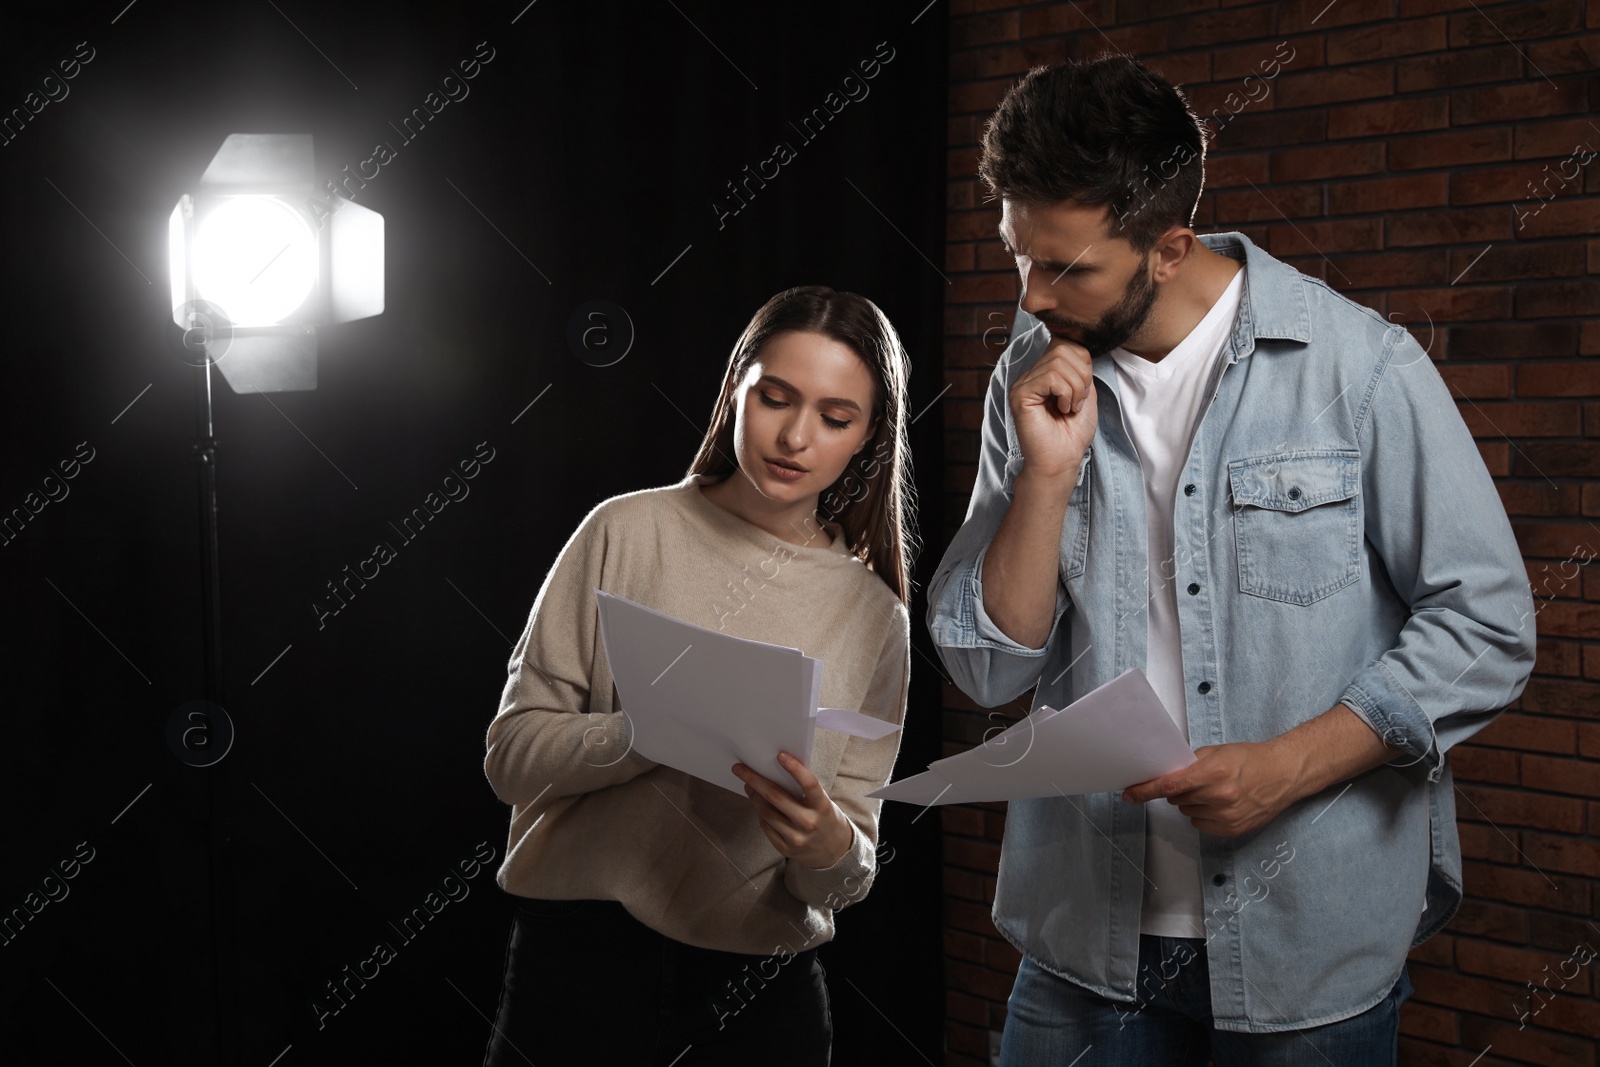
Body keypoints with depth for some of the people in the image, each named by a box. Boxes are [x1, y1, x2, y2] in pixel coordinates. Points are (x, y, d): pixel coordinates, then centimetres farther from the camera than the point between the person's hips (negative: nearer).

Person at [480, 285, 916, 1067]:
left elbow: (847, 880, 2)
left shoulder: (873, 612, 3)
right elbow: (513, 753, -7)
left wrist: (830, 846, -21)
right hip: (584, 959, -2)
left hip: (761, 991, 2)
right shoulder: (629, 531, -4)